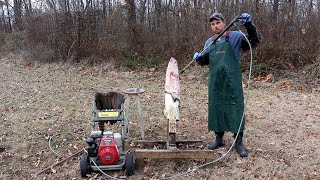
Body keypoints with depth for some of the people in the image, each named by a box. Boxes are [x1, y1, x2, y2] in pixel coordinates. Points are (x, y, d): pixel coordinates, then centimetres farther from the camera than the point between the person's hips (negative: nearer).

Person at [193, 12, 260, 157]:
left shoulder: (235, 37, -1)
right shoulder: (209, 42, 13)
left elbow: (254, 42, -10)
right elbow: (205, 61, 20)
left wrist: (249, 25, -23)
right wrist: (199, 58, -3)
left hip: (232, 82, -4)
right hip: (215, 82, 5)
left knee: (236, 110, -1)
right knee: (216, 109, 10)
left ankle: (238, 142, 10)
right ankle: (218, 138, 25)